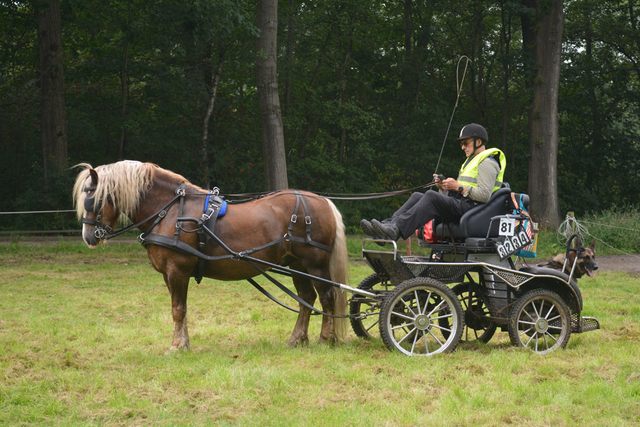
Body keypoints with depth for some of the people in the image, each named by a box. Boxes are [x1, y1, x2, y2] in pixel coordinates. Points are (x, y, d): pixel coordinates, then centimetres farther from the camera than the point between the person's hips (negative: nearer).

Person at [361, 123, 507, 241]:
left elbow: (484, 195, -18)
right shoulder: (471, 162, 30)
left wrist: (458, 187, -15)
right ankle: (389, 224, -24)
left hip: (470, 206, -10)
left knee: (431, 196, -30)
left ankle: (396, 230, -45)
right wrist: (443, 187, 6)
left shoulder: (487, 163, -2)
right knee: (417, 196, -4)